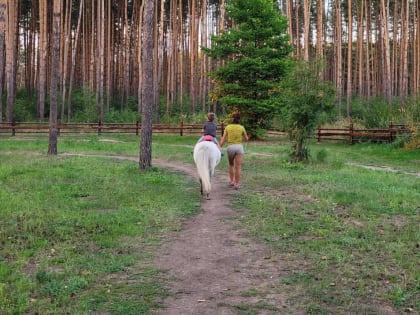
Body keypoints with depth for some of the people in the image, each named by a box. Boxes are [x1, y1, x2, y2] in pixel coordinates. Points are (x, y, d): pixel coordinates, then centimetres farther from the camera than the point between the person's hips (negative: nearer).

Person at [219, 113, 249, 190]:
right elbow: (246, 139, 11)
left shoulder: (227, 127, 3)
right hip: (239, 147, -1)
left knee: (231, 165, 21)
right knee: (238, 167, -1)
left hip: (230, 147, 1)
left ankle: (232, 181, 17)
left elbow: (223, 139, -3)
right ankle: (236, 184, -6)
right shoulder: (241, 128, 1)